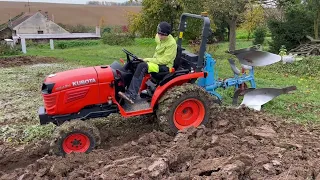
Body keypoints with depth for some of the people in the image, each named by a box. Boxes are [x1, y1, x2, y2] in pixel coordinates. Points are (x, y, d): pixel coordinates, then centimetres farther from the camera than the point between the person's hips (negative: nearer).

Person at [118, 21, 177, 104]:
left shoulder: (171, 43, -19)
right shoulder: (159, 37, 5)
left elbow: (164, 60, -22)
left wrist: (149, 60, -20)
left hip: (164, 66, -9)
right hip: (157, 61, 9)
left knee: (142, 66, -31)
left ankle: (131, 95, -35)